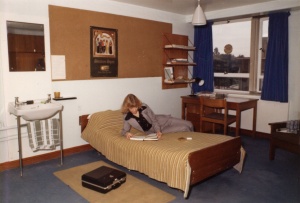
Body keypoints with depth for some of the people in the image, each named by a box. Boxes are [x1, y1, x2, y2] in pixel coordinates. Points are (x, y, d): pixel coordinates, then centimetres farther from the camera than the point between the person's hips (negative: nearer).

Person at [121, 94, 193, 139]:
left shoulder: (144, 107, -15)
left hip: (161, 121, 2)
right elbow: (124, 130, -6)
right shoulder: (127, 118, -15)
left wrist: (158, 131, -28)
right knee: (184, 128, -17)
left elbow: (154, 120, -10)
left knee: (188, 124, -5)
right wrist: (127, 133, -31)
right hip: (153, 132, -2)